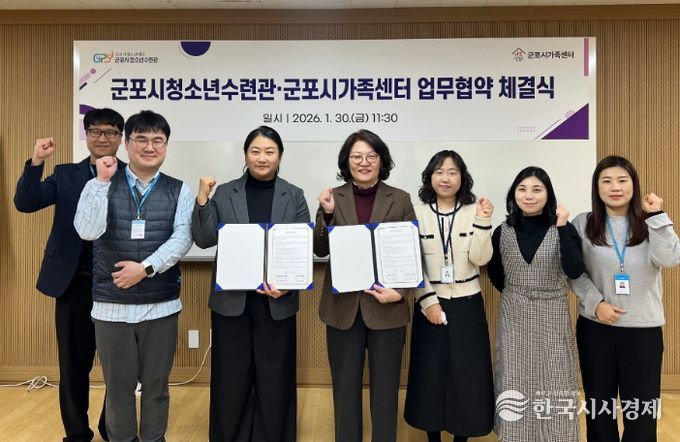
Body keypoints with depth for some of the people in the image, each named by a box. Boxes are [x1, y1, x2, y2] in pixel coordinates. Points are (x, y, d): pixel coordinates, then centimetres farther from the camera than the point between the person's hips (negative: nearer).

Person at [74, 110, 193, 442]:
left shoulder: (179, 191, 2)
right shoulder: (100, 186, 1)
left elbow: (182, 239, -8)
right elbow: (87, 231, -13)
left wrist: (146, 268, -19)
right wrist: (102, 181, -16)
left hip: (161, 305, 0)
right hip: (111, 305, 0)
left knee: (156, 386, 14)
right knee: (118, 386, 14)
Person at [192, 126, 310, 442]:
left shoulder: (294, 196, 3)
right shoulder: (224, 193, 4)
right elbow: (205, 240, -2)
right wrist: (202, 200, -14)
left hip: (276, 301, 0)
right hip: (231, 300, 1)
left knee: (274, 379, 10)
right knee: (230, 378, 11)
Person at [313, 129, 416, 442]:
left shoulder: (400, 200, -1)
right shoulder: (332, 198, 1)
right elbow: (320, 250, -2)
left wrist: (400, 291, -14)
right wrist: (327, 213, -16)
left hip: (386, 308, -1)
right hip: (343, 308, 1)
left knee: (385, 389, 13)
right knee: (345, 388, 14)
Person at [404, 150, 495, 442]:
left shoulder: (473, 212, -1)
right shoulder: (418, 213, -2)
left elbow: (480, 258, -11)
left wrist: (483, 222, -22)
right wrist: (428, 301, -9)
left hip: (467, 304, 0)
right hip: (429, 303, 0)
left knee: (466, 373, 7)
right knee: (430, 372, 8)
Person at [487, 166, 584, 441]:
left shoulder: (564, 229, -5)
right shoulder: (503, 232, 0)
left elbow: (574, 271, -21)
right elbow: (494, 273, 14)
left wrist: (562, 227, -23)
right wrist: (516, 294, 8)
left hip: (552, 318, -1)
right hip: (513, 318, 2)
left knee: (553, 385, 6)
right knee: (515, 386, 10)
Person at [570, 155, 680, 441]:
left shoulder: (650, 223, 2)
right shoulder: (583, 224, -1)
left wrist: (655, 215, -16)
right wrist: (596, 303, -15)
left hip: (644, 328, 0)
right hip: (595, 326, 0)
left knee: (642, 406, 7)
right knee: (598, 401, 14)